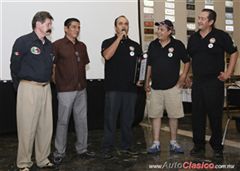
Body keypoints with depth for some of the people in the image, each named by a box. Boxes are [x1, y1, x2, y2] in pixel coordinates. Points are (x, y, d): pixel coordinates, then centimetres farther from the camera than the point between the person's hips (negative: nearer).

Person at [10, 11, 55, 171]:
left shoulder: (49, 45, 11)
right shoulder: (23, 41, -7)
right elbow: (15, 67, -1)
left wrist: (46, 82, 12)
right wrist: (20, 87, 6)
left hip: (46, 88, 6)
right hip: (28, 88, -6)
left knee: (46, 126, 8)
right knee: (27, 127, -1)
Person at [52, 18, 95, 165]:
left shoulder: (82, 46, 11)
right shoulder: (58, 45, -5)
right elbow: (51, 66, -4)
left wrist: (82, 81, 13)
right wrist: (57, 82, -4)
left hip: (81, 89, 5)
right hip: (65, 90, -5)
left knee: (82, 120, 11)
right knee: (63, 121, 2)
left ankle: (82, 149, 24)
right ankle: (59, 153, 13)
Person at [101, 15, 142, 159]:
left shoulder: (135, 45, 13)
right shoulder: (108, 42, 4)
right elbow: (107, 55, -16)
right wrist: (119, 38, -14)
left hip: (131, 88, 3)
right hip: (113, 88, -3)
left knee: (128, 119, 10)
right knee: (110, 119, -1)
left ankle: (127, 146, 22)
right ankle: (108, 148, 7)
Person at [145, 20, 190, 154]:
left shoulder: (178, 45, -4)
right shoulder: (153, 45, 6)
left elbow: (187, 61, 6)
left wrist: (183, 76, -4)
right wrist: (147, 82, 11)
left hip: (172, 86, -3)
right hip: (156, 87, 3)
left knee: (174, 115, 5)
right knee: (155, 115, 4)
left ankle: (173, 143, 18)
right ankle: (156, 143, 12)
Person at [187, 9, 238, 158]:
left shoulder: (221, 36, -6)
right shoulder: (193, 38, 9)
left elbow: (234, 53, 0)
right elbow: (188, 58, 20)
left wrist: (228, 73, -5)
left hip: (215, 82, -4)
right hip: (197, 82, 5)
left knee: (215, 115, 3)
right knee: (197, 115, 8)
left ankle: (217, 146, 17)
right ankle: (199, 145, 20)